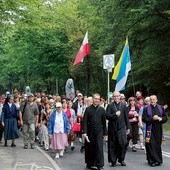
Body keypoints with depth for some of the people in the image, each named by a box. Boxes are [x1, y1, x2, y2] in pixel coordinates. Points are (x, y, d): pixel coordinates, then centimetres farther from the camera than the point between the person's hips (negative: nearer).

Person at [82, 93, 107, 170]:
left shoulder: (101, 109, 3)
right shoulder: (88, 109, 1)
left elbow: (104, 122, 6)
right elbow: (85, 121, -3)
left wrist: (105, 132, 6)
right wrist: (84, 132, -12)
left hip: (99, 132, -1)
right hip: (90, 132, 1)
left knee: (99, 147, -7)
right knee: (89, 148, 10)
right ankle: (89, 163, 26)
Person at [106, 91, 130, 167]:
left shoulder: (123, 105, 8)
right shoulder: (110, 105, 2)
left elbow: (126, 117, 9)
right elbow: (107, 116, -6)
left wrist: (128, 127, 8)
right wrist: (115, 114, -19)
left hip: (122, 127, 1)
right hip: (112, 127, -1)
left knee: (123, 143, -7)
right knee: (113, 145, 4)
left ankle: (121, 159, 11)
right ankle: (113, 161, 16)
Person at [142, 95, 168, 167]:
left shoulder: (161, 108, 8)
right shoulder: (146, 109, -1)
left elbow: (165, 118, 9)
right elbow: (144, 118, -7)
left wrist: (161, 118, -12)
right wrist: (152, 118, -19)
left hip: (158, 130, 3)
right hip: (150, 129, -3)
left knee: (158, 145, 10)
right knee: (151, 145, -5)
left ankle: (158, 160, 23)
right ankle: (152, 161, 4)